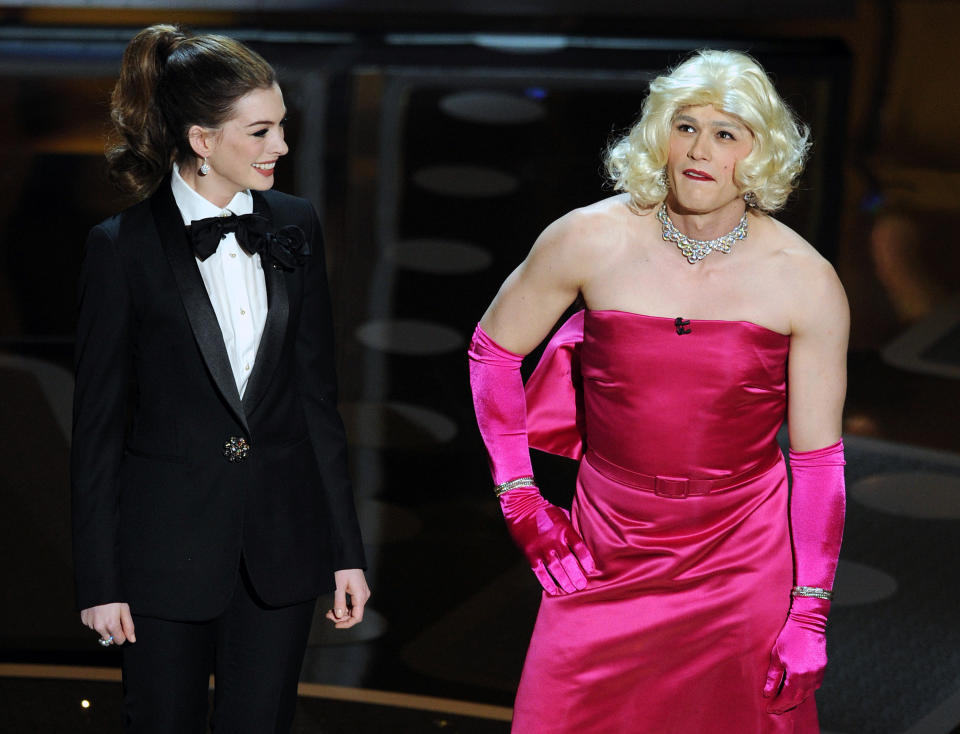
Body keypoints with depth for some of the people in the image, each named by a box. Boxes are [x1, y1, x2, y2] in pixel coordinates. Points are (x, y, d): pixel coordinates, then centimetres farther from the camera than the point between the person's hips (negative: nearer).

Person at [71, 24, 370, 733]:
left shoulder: (296, 228, 4)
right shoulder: (123, 247, -7)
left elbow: (317, 394, 8)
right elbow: (98, 421, -4)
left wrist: (347, 549, 7)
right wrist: (99, 581, -5)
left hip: (282, 539, 3)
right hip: (171, 539, -3)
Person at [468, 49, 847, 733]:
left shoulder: (807, 283, -8)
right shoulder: (592, 239, -7)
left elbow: (818, 457, -3)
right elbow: (493, 351, 7)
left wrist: (811, 612, -4)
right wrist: (521, 501, 3)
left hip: (741, 566, -1)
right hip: (606, 560, 1)